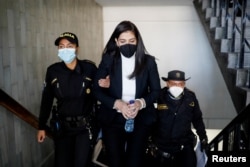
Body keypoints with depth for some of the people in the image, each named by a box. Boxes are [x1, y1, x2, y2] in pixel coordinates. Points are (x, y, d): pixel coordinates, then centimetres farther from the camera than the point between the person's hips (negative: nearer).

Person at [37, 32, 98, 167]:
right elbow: (46, 100, 3)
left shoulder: (89, 68, -11)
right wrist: (42, 126, 7)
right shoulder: (53, 70, -5)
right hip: (62, 125, 2)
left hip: (85, 125, -2)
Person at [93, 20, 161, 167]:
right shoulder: (108, 60, -6)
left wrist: (141, 103, -20)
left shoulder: (148, 61, -6)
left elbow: (156, 91, 0)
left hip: (140, 120, 0)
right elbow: (97, 90, -4)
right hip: (112, 119, 1)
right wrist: (117, 103, -20)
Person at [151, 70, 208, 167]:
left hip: (184, 145, 2)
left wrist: (203, 137, 12)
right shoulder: (159, 97, -17)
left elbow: (197, 119, 8)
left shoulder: (190, 97, -7)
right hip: (162, 145, -1)